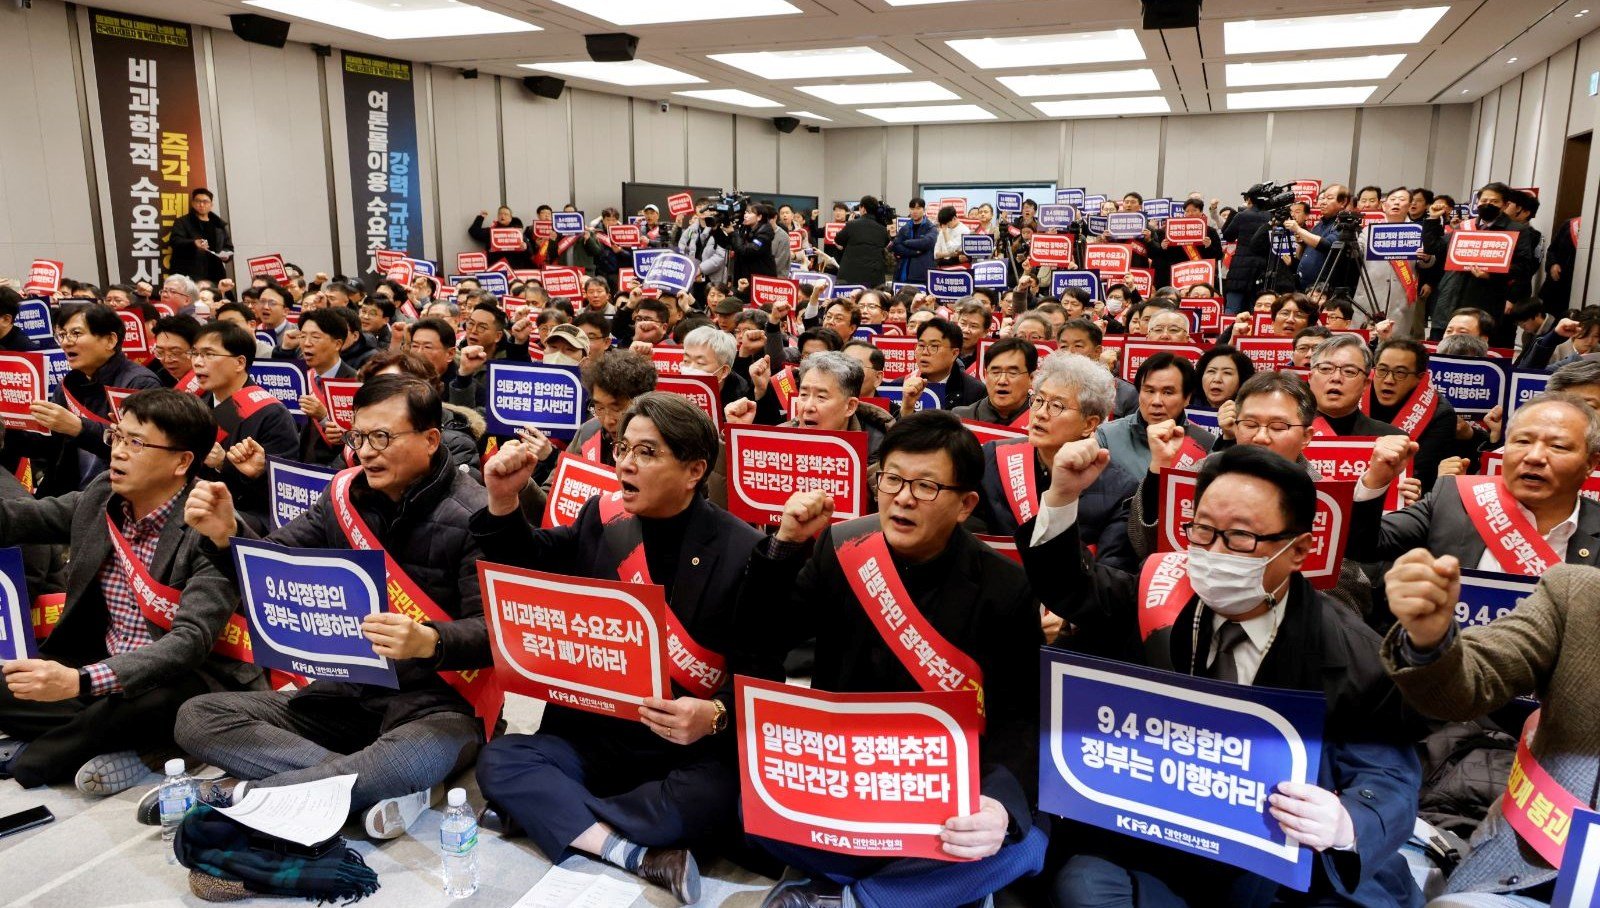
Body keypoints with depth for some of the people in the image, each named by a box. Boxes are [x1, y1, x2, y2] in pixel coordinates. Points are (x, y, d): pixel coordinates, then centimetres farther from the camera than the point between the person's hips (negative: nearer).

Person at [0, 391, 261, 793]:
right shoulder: (100, 498, 1)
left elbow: (191, 641, -29)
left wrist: (81, 681, -40)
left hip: (184, 681, -6)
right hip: (105, 667, 6)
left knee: (153, 700, -38)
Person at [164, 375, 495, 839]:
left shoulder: (473, 515, -13)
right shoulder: (346, 494, 5)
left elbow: (493, 632, -18)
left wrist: (428, 642, -38)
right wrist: (226, 535, -16)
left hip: (438, 702, -6)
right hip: (346, 693, 6)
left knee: (427, 752, -39)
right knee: (197, 717, -6)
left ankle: (233, 794, -19)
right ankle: (372, 784, -19)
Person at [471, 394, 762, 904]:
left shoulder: (742, 551, -10)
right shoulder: (603, 519, 3)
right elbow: (530, 569, 18)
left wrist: (716, 717, -30)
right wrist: (503, 501, 0)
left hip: (690, 749, -4)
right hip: (592, 734, 4)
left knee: (712, 801, -34)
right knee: (498, 761, -20)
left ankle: (541, 813, -18)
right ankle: (640, 857, -28)